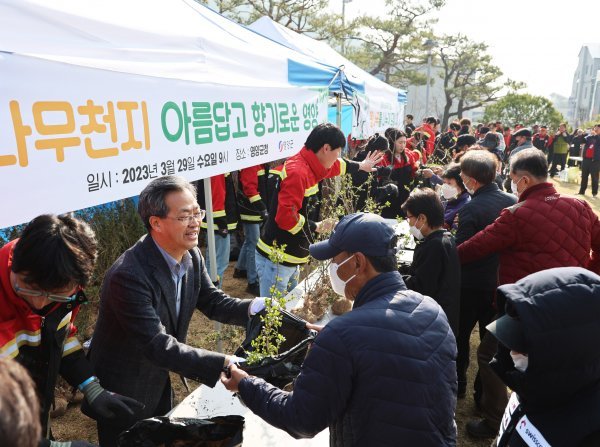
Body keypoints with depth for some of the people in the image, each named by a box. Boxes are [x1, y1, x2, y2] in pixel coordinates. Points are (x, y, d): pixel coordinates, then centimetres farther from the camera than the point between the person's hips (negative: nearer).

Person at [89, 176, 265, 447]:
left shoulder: (191, 256, -10)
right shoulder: (128, 275, -34)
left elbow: (213, 302, -3)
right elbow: (158, 347, -36)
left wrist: (256, 308, -21)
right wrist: (224, 364, -40)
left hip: (159, 382, 7)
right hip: (122, 392, -7)